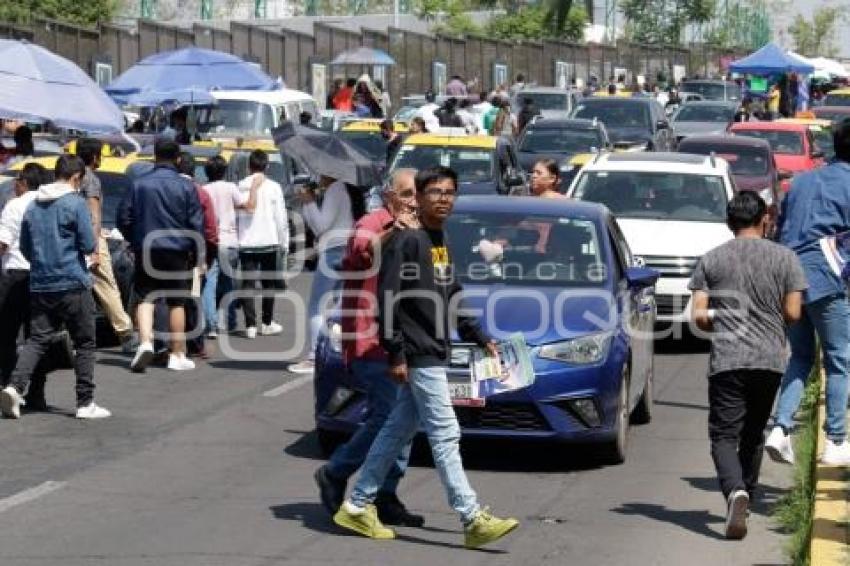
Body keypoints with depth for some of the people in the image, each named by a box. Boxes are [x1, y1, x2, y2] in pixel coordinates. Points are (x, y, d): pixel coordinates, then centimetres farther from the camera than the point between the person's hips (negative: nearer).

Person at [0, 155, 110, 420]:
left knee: (37, 340, 5)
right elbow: (89, 245, -10)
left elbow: (25, 248, 15)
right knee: (84, 343, 4)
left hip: (40, 286, 5)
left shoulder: (33, 206, 10)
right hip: (72, 285, -5)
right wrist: (95, 244, 11)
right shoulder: (76, 204, -9)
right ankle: (85, 403, 5)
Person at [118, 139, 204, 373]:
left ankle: (145, 342, -18)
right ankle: (177, 355, 11)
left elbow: (124, 219, 2)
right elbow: (197, 224, -3)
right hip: (177, 251, 0)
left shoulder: (139, 183, -1)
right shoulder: (186, 187, -4)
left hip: (146, 251, 1)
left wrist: (135, 242, 17)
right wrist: (197, 254, 7)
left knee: (145, 298, 5)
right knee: (177, 302, 8)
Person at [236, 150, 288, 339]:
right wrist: (284, 243, 6)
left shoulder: (241, 186, 0)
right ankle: (267, 323, 18)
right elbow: (281, 218, -2)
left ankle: (250, 325, -5)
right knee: (269, 283, 13)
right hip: (269, 241, 0)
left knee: (247, 284, 2)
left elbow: (234, 215, 1)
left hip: (246, 243, 0)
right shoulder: (273, 187, -3)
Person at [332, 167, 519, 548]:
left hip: (434, 353, 9)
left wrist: (480, 339, 21)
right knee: (445, 434, -8)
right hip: (418, 355, -9)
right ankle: (473, 520, -7)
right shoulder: (407, 241, -12)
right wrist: (395, 354, -19)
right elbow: (388, 298, -16)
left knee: (398, 431, 12)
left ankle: (358, 506, 20)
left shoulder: (442, 243, 15)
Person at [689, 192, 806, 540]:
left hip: (727, 361, -2)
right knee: (753, 435, 18)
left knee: (724, 436, -3)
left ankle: (735, 492, -28)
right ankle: (746, 495, 26)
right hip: (770, 359, 2)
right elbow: (793, 313, 0)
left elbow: (699, 317, 0)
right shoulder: (785, 258, 4)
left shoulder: (711, 260, 4)